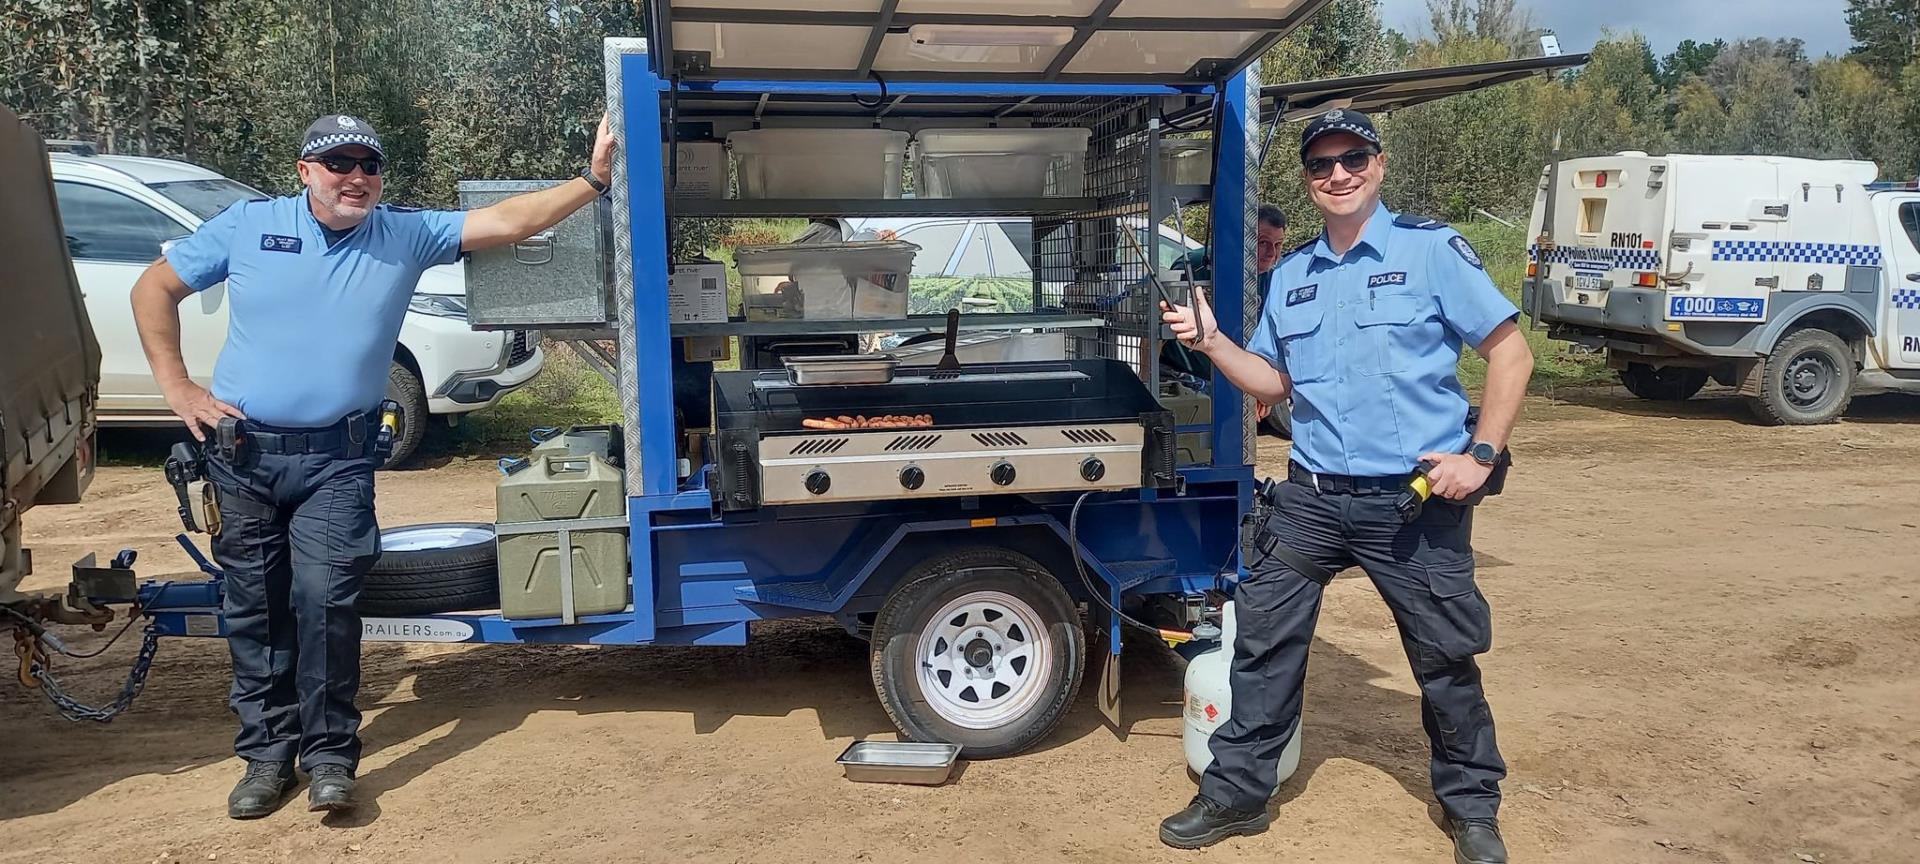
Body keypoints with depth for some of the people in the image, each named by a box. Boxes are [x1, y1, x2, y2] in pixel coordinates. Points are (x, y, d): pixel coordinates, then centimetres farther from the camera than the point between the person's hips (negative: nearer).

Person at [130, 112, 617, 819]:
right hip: (242, 451, 1)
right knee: (255, 608, 8)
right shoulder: (249, 224, 2)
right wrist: (177, 387, 2)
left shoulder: (405, 235, 2)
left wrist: (592, 180, -14)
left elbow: (508, 221, -5)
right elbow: (155, 288, 10)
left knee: (325, 598, -11)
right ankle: (267, 753, 22)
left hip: (336, 460, -1)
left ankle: (330, 755, 3)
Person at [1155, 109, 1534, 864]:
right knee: (1262, 642, 5)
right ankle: (1236, 793, 20)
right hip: (1312, 496, 4)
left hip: (1418, 499, -4)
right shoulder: (1290, 274, 10)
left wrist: (1481, 454, -13)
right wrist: (1210, 341, -1)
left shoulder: (1432, 249, -5)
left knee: (1446, 660, 8)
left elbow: (1510, 353, -5)